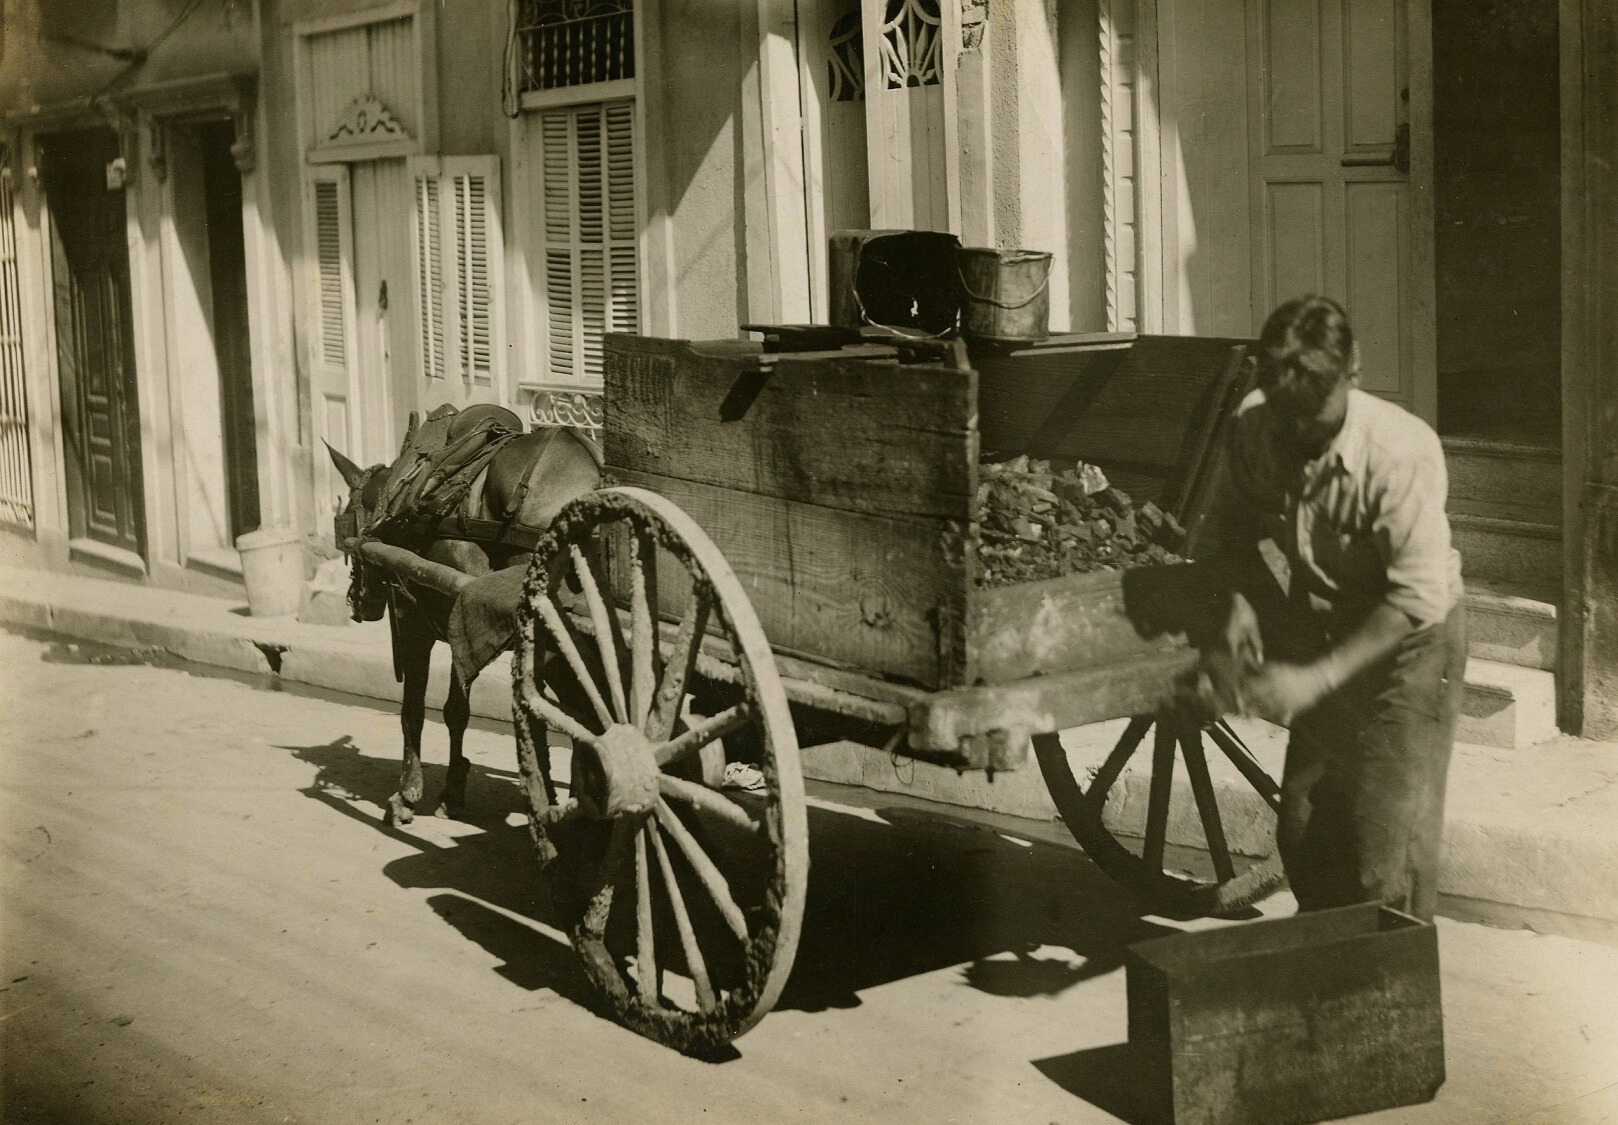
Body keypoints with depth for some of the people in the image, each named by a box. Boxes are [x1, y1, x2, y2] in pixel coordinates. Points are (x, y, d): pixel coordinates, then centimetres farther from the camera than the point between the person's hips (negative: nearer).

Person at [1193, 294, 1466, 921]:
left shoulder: (1403, 450, -28)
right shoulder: (1254, 428, -14)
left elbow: (1417, 597, -28)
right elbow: (1224, 532, 3)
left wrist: (1316, 678, -32)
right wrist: (1238, 603, -17)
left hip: (1409, 645, -5)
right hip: (1325, 643, 5)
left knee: (1390, 842, -8)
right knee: (1304, 835, 12)